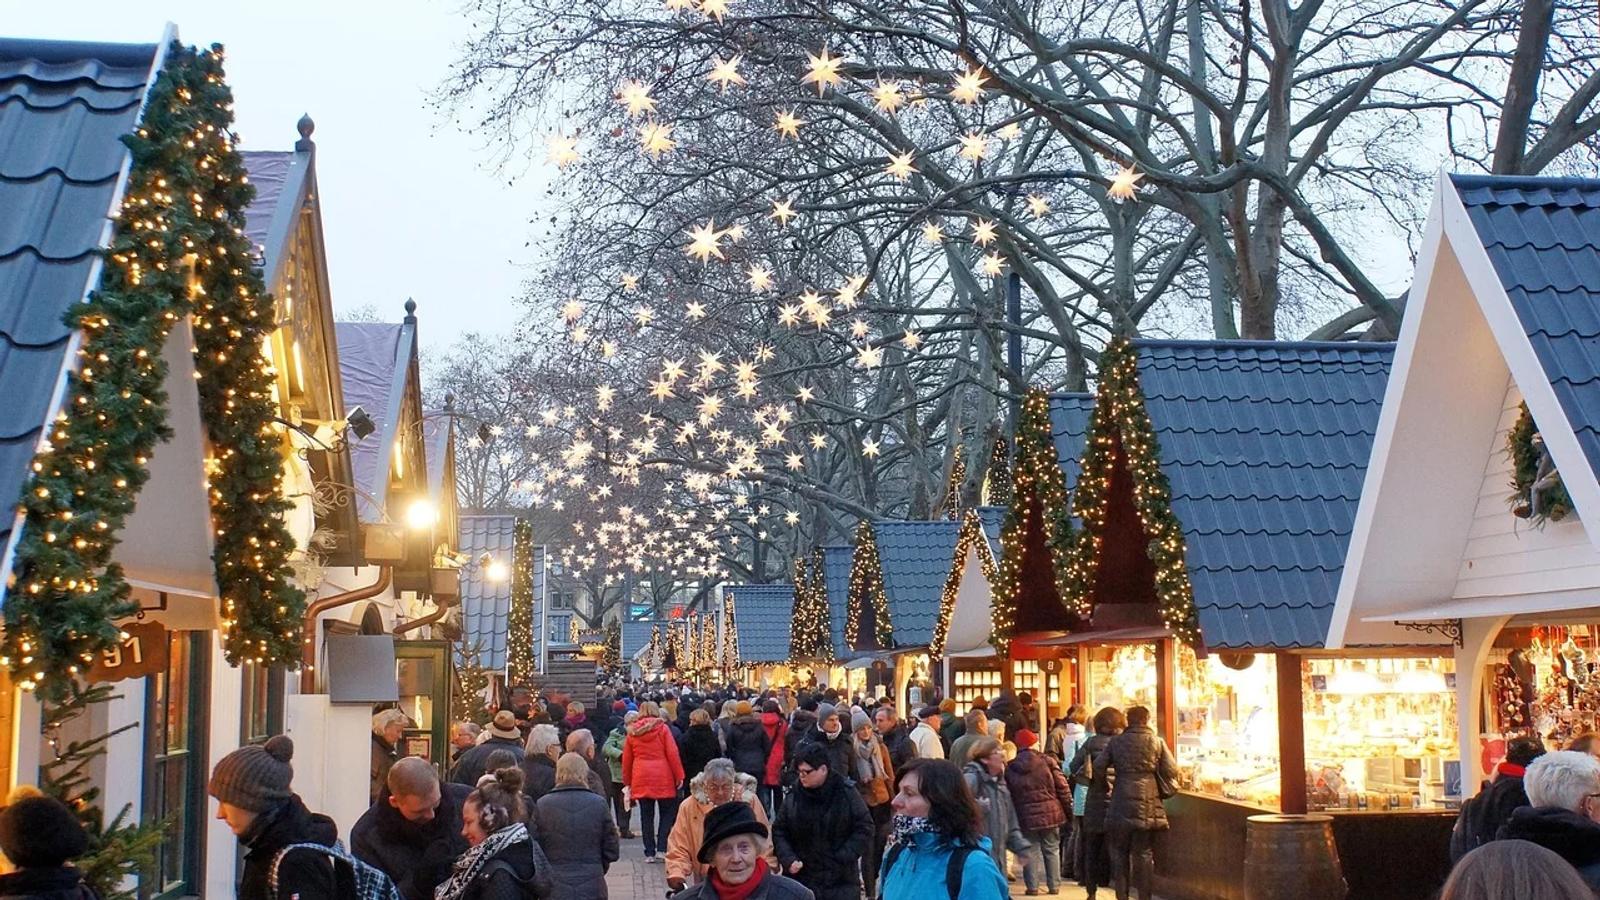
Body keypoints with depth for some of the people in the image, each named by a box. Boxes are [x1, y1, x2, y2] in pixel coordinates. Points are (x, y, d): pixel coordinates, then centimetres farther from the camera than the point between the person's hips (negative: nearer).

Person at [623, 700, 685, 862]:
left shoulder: (632, 731, 8)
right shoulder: (662, 728, -1)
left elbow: (626, 759, 11)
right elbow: (672, 754, -5)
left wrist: (628, 782, 19)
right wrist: (679, 776, 0)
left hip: (641, 779, 3)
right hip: (663, 779, -3)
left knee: (646, 816, 7)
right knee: (667, 813, 7)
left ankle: (649, 852, 7)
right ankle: (662, 848, -3)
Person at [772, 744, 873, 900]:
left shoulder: (847, 794, -7)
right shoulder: (793, 798, -1)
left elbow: (864, 829, -4)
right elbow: (779, 832, 6)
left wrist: (843, 858, -12)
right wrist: (788, 859, -9)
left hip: (841, 880, -2)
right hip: (800, 877, 2)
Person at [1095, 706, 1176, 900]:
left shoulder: (1116, 742, 1)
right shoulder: (1157, 742, -1)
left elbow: (1097, 766, 1)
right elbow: (1171, 771, -3)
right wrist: (1164, 789, 14)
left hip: (1122, 804, 0)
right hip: (1148, 804, 0)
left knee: (1120, 852, 11)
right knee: (1144, 853, 7)